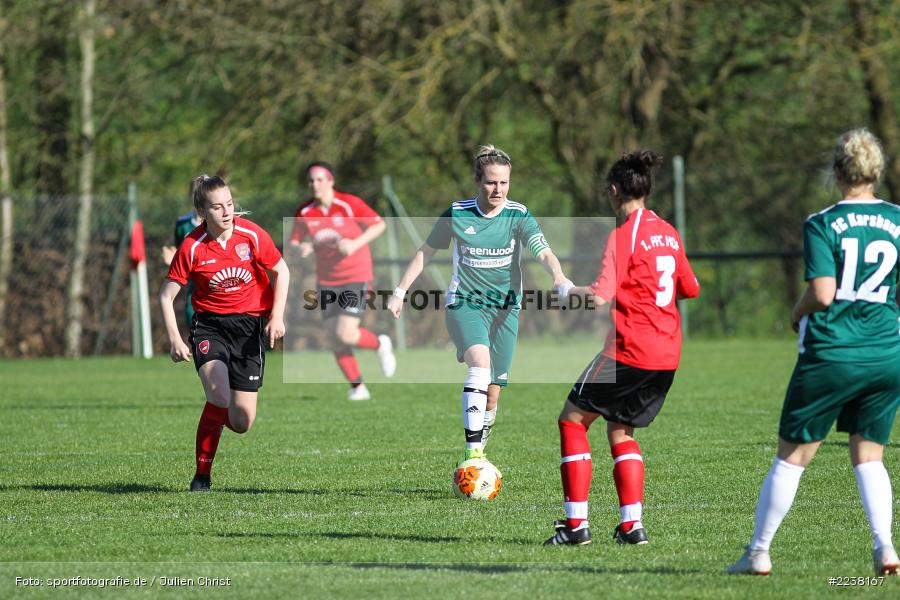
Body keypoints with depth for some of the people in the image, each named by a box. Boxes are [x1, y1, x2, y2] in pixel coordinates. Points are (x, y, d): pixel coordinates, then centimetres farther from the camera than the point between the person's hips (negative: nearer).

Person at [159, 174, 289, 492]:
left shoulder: (252, 235, -10)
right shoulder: (191, 247, -12)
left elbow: (281, 271, 4)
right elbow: (166, 295, -4)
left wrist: (277, 316, -6)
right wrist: (175, 340, -12)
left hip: (250, 323, 1)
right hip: (210, 325, -1)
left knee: (242, 423, -6)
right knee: (219, 397, -27)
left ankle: (218, 416, 34)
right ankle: (202, 475, -9)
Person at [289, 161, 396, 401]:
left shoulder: (350, 204, -12)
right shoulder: (304, 212, -2)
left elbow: (379, 224, -4)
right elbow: (294, 242, 7)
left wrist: (355, 244, -18)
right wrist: (301, 248, -18)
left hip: (357, 276, -4)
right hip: (327, 280, 4)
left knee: (345, 334, -16)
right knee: (336, 340, 0)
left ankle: (380, 344, 15)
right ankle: (357, 387, 15)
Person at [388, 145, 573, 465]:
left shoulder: (518, 216, -7)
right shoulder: (457, 214, -6)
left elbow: (544, 253, -21)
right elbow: (425, 252, 8)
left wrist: (560, 278, -41)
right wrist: (400, 291, 8)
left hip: (505, 307, 2)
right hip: (464, 303, -2)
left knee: (492, 393, 4)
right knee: (480, 362, -30)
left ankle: (478, 452, 27)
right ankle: (471, 451, -35)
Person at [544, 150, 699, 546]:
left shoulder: (623, 235, -12)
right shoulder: (668, 234, 11)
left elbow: (602, 297, -20)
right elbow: (691, 289, 21)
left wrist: (569, 290, -1)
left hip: (630, 350, -8)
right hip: (667, 355, 8)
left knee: (573, 420, 4)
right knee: (620, 430, 18)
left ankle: (576, 522, -2)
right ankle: (632, 524, 7)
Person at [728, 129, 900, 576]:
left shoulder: (821, 225, -7)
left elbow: (822, 293, -16)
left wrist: (798, 313, 4)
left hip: (830, 355, -3)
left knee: (792, 455, 6)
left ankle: (758, 552, 13)